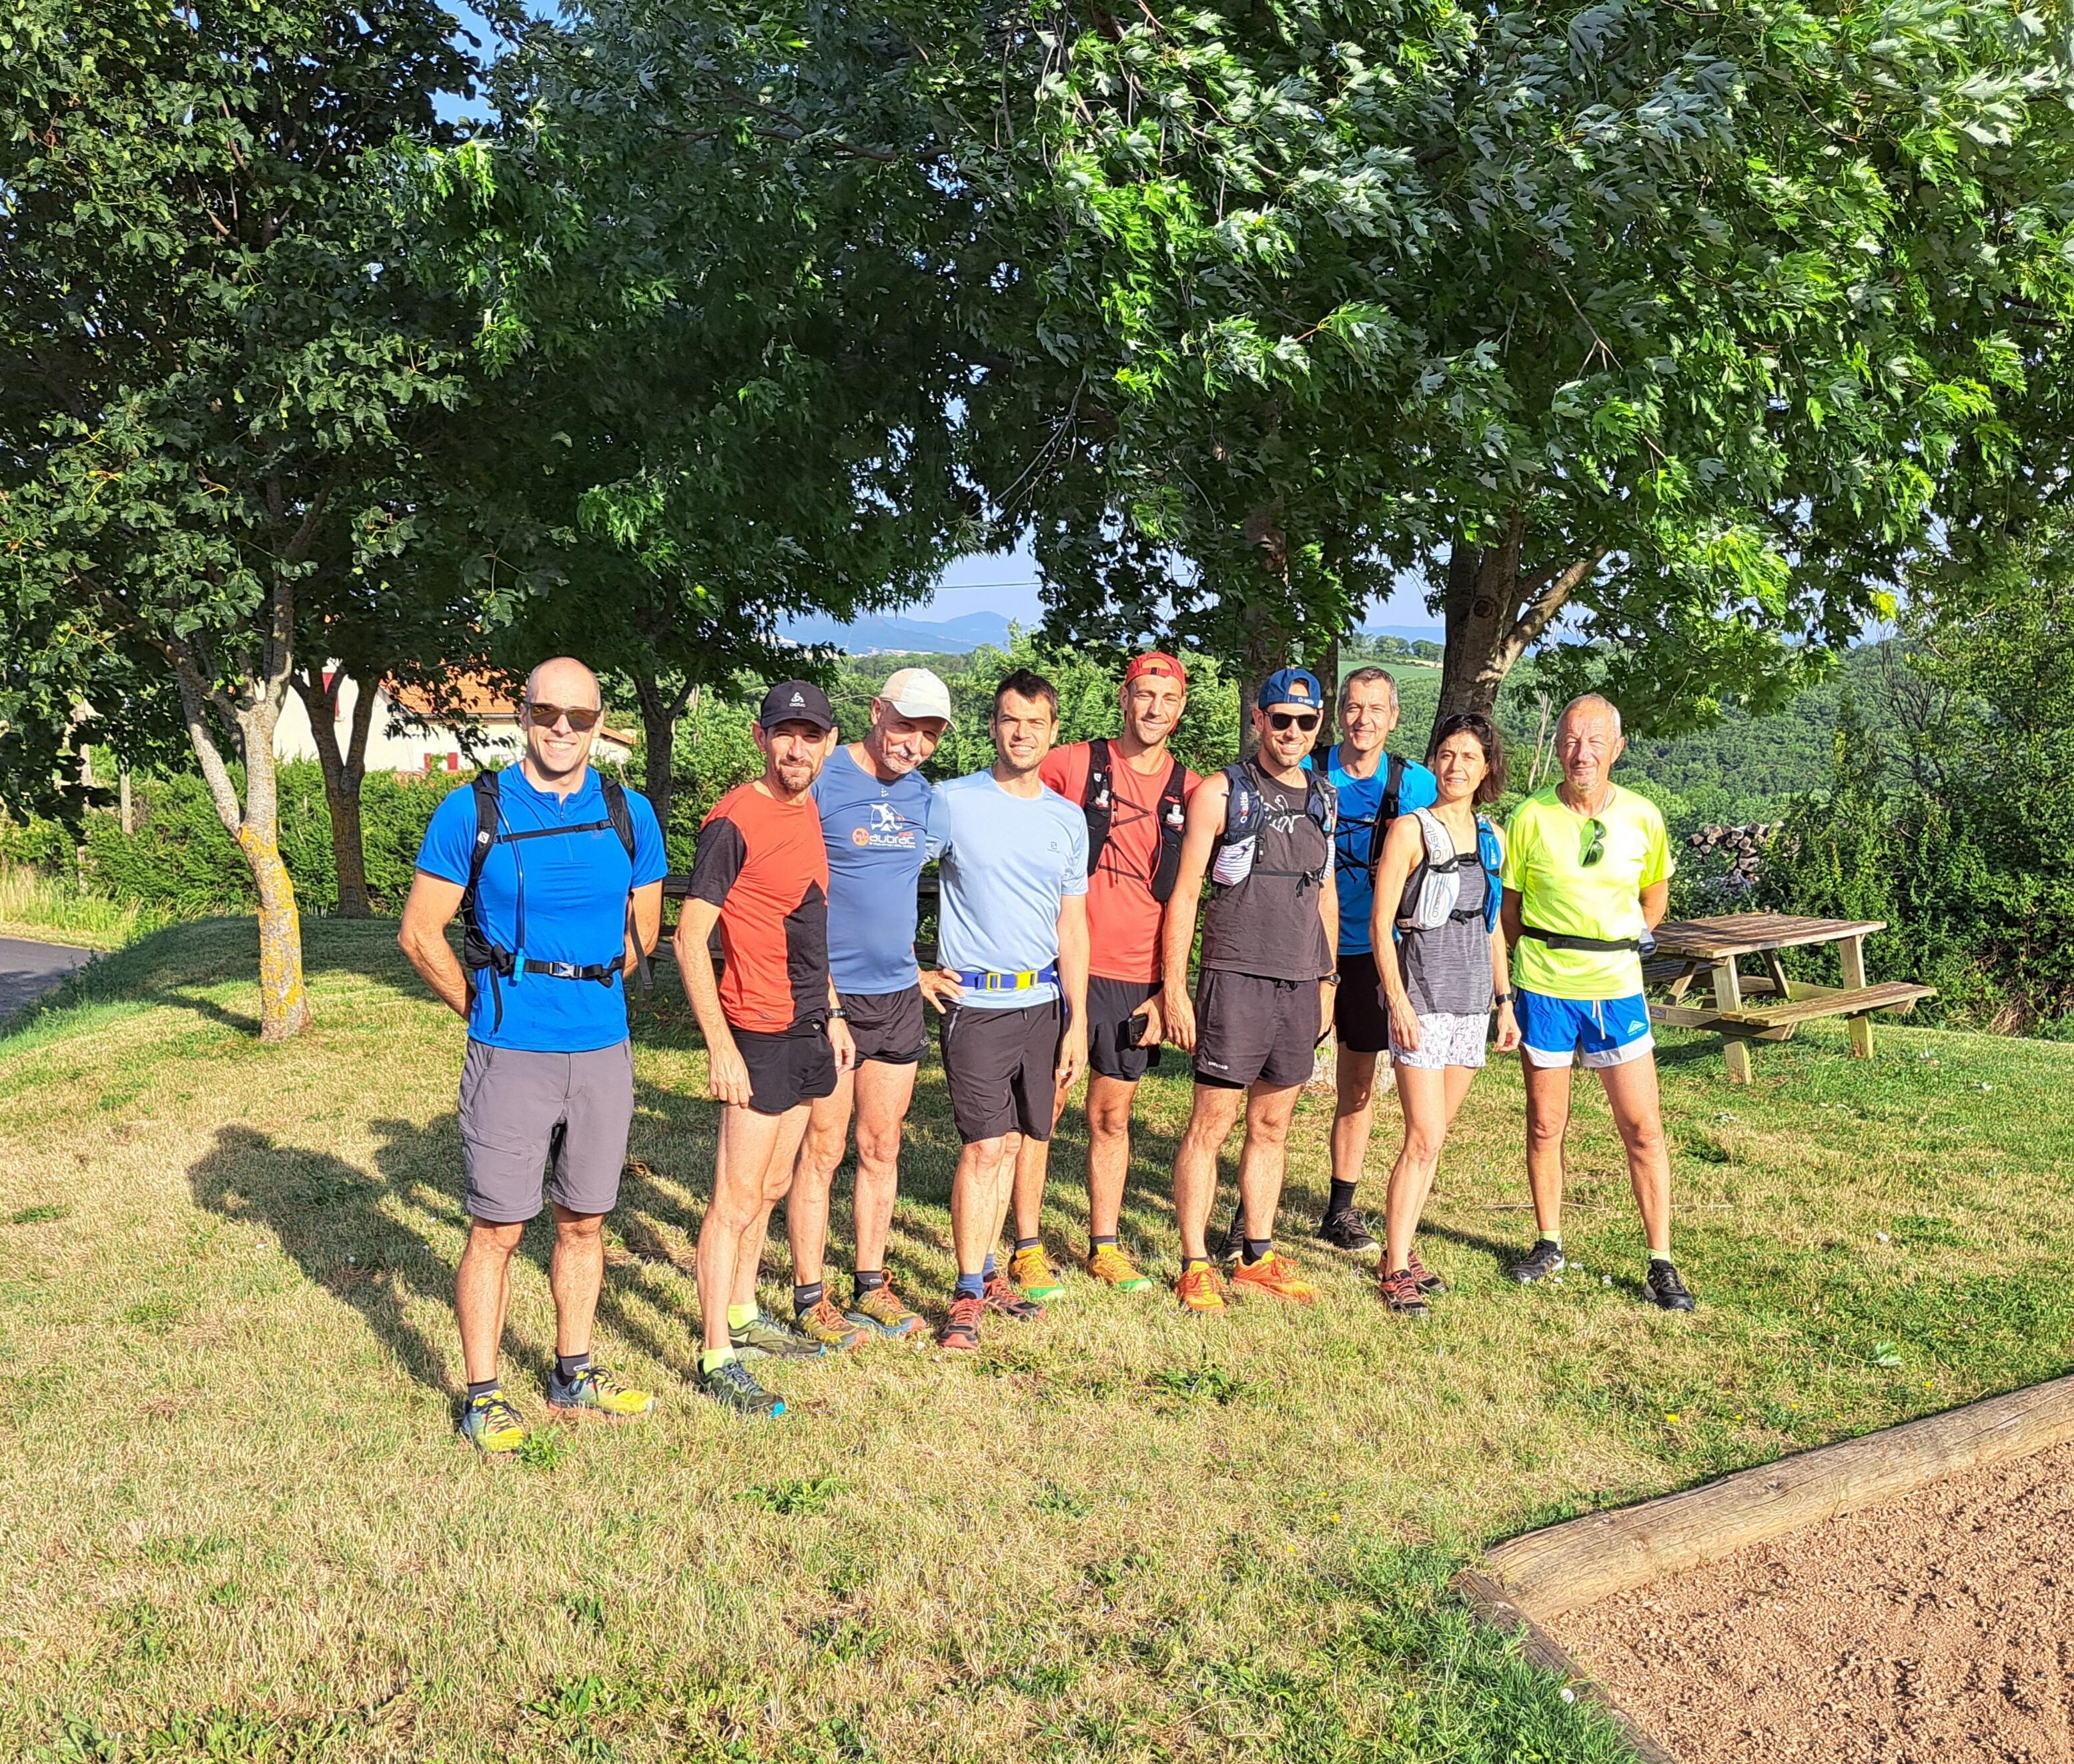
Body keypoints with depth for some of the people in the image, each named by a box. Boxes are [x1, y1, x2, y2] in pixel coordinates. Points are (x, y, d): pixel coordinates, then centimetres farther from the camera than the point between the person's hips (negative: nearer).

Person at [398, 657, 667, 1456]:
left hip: (603, 1051, 3)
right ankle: (483, 1397, 18)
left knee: (583, 1222, 14)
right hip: (510, 1056, -3)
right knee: (496, 1230, 4)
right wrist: (484, 1008, 5)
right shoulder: (472, 811, -5)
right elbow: (420, 932, -1)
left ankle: (573, 1378, 30)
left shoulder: (629, 815, 3)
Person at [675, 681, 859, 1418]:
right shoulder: (736, 820, -15)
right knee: (737, 1200, -2)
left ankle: (743, 1315, 34)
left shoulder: (808, 811, 11)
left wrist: (832, 1012, 19)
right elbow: (689, 939, -17)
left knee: (770, 1188, 19)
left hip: (807, 1031, 9)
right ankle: (717, 1359, 6)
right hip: (758, 1036, -9)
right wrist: (720, 1046, -21)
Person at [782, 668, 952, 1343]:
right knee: (822, 1150, 1)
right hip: (829, 994, -6)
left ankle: (871, 1285, 25)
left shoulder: (921, 793, 10)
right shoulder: (821, 781, -10)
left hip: (898, 996, 6)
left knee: (882, 1149, 13)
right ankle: (810, 1298, 12)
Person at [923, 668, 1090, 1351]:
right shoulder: (951, 803, -5)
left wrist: (1077, 1020, 7)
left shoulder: (1068, 819, 9)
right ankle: (968, 1292, 3)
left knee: (1012, 1143, 10)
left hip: (1043, 1004, 4)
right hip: (976, 1003, -4)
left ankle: (987, 1273, 23)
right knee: (985, 1146, -7)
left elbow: (1071, 928, 11)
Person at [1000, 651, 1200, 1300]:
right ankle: (1027, 1249, 12)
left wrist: (1168, 990, 5)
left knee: (1112, 1115, 12)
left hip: (1138, 978, 3)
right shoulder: (1072, 765, -2)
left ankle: (1104, 1245, 25)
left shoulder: (1191, 790, 6)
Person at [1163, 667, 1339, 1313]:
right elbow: (1184, 893, -4)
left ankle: (1257, 1257, 22)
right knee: (1211, 1124, -4)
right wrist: (1174, 987, -9)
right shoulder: (1221, 793, -3)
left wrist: (1327, 980, 17)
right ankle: (1195, 1266, 5)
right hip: (1237, 977, -5)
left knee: (1272, 1126, 11)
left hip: (1301, 985, 5)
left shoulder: (1323, 799, 14)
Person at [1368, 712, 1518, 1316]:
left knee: (1432, 1136, 10)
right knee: (1424, 1140, -9)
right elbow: (1380, 926, -8)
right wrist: (1398, 1001, -16)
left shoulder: (1491, 837, 12)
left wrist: (1505, 1003, 15)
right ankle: (1396, 1268, -1)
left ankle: (1401, 1248, 20)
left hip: (1472, 999, 6)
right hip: (1422, 995, -6)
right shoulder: (1410, 830, -6)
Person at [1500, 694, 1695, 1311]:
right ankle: (1549, 1243, 26)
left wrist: (1621, 948, 10)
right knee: (1545, 1124, 10)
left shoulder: (1642, 817, -2)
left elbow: (1655, 895, 15)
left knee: (1643, 1128, 1)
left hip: (1617, 987, 1)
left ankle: (1661, 1263, 12)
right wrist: (1536, 960, 5)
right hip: (1544, 987, -1)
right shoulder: (1531, 816, -6)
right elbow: (1510, 906, 5)